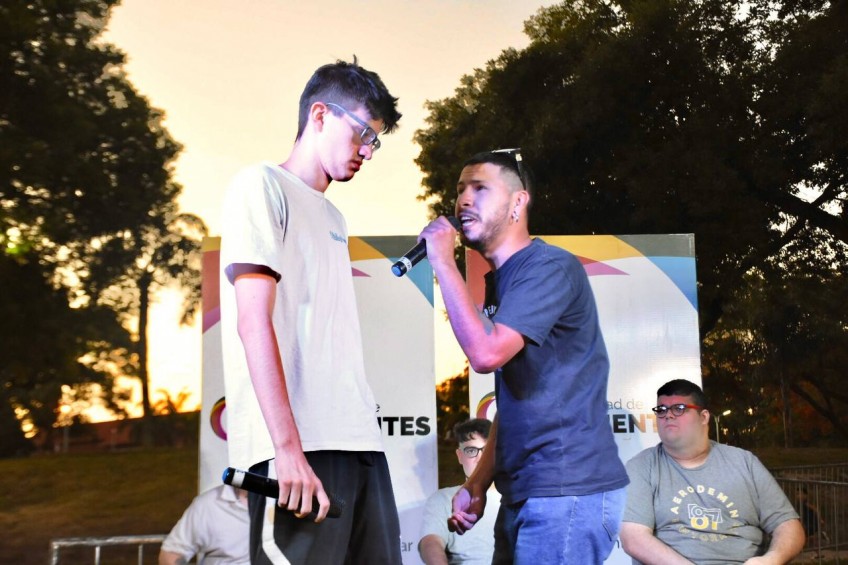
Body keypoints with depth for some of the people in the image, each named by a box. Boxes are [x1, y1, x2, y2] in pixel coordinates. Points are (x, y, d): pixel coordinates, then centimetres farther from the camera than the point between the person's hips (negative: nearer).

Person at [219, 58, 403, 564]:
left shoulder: (333, 219, 25)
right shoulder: (263, 186, 1)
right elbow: (254, 322, -10)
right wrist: (288, 447, -17)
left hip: (360, 442, 8)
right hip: (302, 446, -8)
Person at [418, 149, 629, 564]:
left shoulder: (550, 268, -12)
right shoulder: (501, 283, 16)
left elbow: (486, 353, -25)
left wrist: (443, 262, -16)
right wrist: (476, 486, 11)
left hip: (568, 490, -9)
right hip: (523, 493, 9)